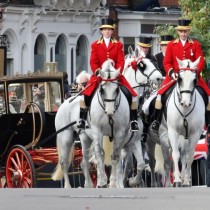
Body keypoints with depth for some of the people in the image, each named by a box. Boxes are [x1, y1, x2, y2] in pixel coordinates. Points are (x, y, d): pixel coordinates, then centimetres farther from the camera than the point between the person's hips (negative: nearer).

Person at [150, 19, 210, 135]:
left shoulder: (196, 44, 6)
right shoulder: (171, 45, 7)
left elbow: (201, 61, -1)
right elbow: (167, 62, 3)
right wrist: (171, 72, -16)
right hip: (175, 76, 0)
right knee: (161, 93, -18)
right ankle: (156, 120, -9)